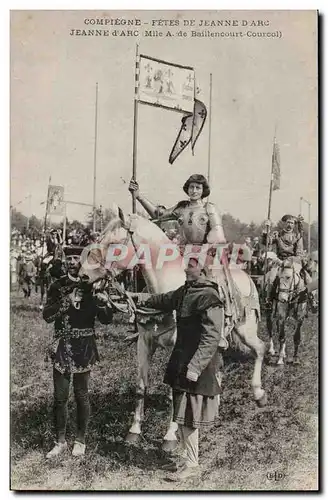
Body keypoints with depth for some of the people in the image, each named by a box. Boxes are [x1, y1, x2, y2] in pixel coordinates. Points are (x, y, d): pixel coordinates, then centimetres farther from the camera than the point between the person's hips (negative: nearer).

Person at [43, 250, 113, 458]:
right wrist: (67, 301, -17)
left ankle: (81, 441, 22)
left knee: (82, 395, 7)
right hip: (62, 347, 2)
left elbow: (107, 319, -3)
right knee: (60, 396, 6)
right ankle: (61, 441, 21)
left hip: (84, 347, -2)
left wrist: (103, 303, -24)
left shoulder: (93, 286, -2)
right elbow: (47, 315, -4)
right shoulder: (58, 286, 3)